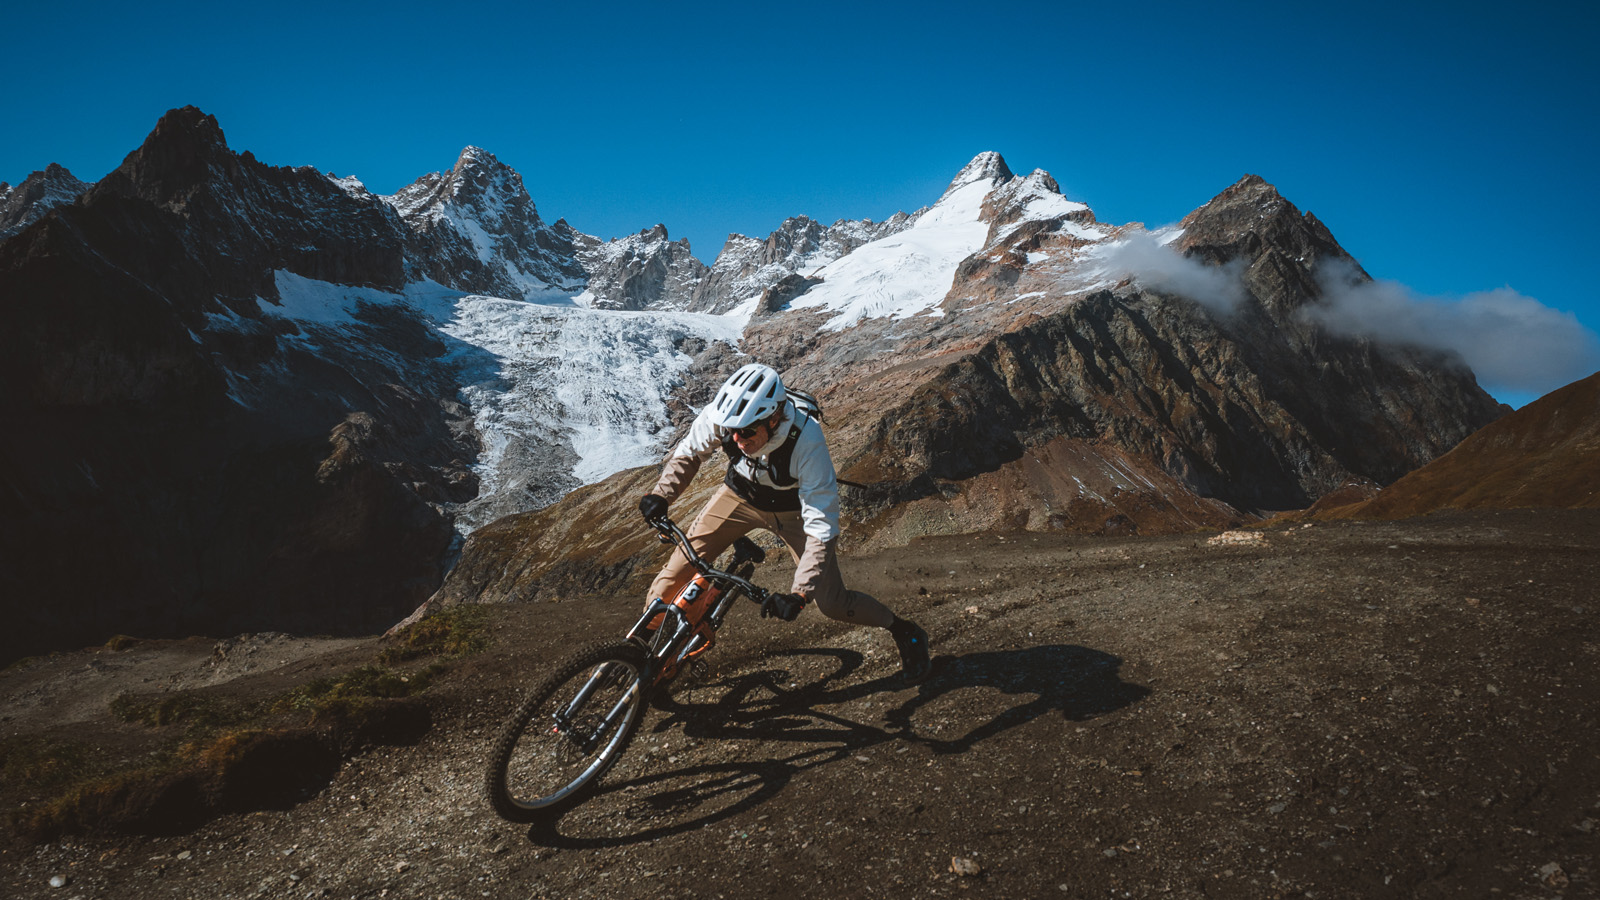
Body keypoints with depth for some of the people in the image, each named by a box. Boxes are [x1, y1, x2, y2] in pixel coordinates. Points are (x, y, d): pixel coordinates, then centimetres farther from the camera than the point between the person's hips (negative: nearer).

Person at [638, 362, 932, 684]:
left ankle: (906, 634, 20)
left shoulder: (807, 441, -40)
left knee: (831, 602, -4)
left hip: (792, 508, -3)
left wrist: (799, 594, -41)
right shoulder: (720, 415, -31)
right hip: (740, 494, 3)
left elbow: (821, 528, -36)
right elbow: (688, 453, -7)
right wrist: (661, 494, -23)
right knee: (679, 567, -9)